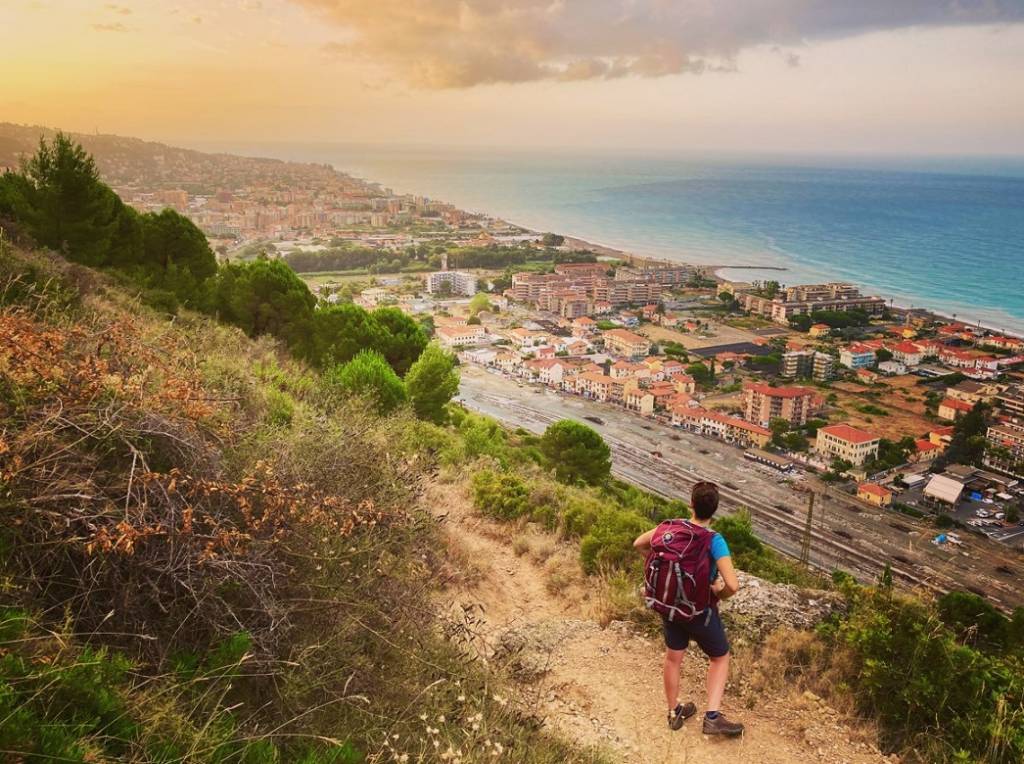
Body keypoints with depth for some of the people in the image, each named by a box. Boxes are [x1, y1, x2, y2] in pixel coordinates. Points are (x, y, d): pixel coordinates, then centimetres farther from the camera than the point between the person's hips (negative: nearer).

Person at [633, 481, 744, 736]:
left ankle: (674, 712, 40)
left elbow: (639, 544, 4)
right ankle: (712, 717, 14)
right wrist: (718, 595, -11)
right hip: (700, 611, -4)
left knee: (673, 658, 21)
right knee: (720, 658, 19)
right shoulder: (714, 540, -26)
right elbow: (732, 585, -32)